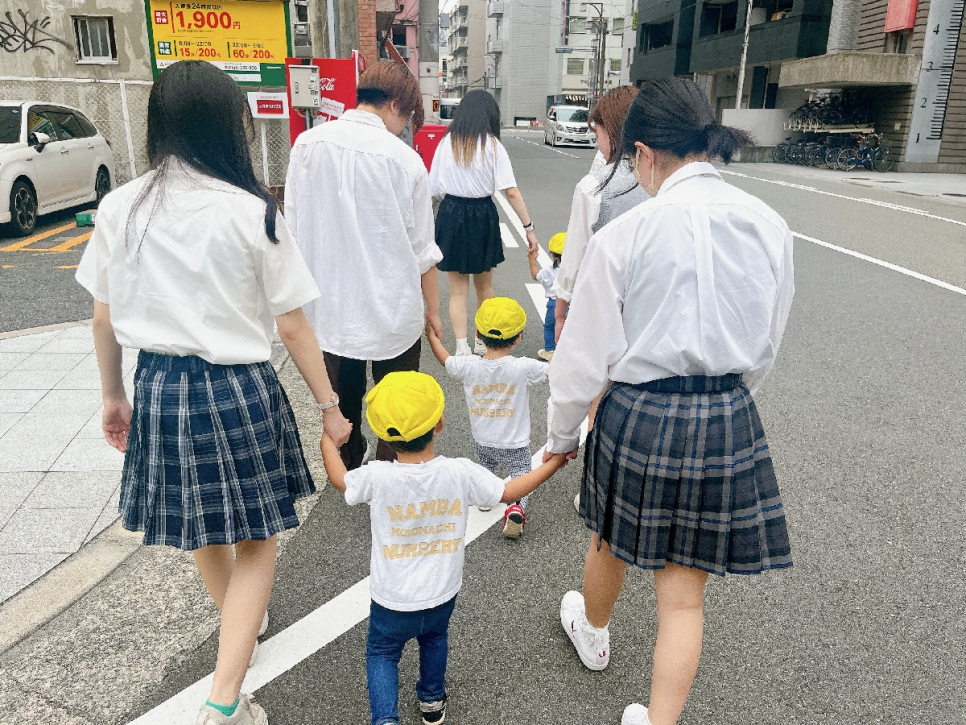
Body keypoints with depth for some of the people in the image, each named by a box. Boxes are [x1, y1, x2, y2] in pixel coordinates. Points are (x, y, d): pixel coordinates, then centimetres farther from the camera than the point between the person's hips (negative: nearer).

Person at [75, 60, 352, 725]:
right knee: (256, 539, 13)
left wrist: (114, 395, 19)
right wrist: (329, 406, 0)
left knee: (201, 526, 27)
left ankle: (240, 617, 54)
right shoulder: (253, 212, -14)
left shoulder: (121, 208, -3)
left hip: (160, 390, 5)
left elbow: (104, 319, 5)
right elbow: (292, 327, -10)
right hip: (238, 390, -4)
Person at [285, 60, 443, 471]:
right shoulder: (403, 160, -14)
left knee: (341, 395, 22)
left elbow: (293, 225, 2)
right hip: (390, 309, -4)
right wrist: (433, 307, 4)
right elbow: (421, 249, -9)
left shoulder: (307, 145, -5)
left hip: (327, 302, 4)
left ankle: (348, 464, 42)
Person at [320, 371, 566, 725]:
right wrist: (553, 464, 7)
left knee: (381, 653, 23)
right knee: (435, 638, 32)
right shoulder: (461, 473, -19)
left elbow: (339, 480, -1)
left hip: (392, 602, -2)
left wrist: (328, 442, 17)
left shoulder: (377, 477, -22)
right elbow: (509, 492, -5)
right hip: (442, 596, 2)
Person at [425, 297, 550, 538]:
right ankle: (516, 508, -12)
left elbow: (445, 360, 6)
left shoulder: (468, 366, -15)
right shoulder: (523, 368, -22)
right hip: (515, 444, -3)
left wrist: (431, 336, 21)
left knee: (486, 466, 30)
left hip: (483, 442, 3)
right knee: (521, 472, 13)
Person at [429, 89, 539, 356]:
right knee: (484, 287, 19)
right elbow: (511, 192, -13)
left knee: (458, 290, 9)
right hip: (482, 217, -1)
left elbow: (434, 190, 0)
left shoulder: (446, 143, -2)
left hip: (450, 217, 1)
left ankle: (462, 349, 3)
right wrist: (529, 227, -9)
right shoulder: (492, 145, -8)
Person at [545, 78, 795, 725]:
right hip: (729, 423, 3)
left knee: (613, 544, 27)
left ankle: (592, 632, 56)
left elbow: (586, 356, -9)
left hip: (639, 415, -2)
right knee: (684, 589, 14)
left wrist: (562, 436, 6)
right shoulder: (770, 228, -3)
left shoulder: (626, 235, -15)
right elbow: (766, 349, 7)